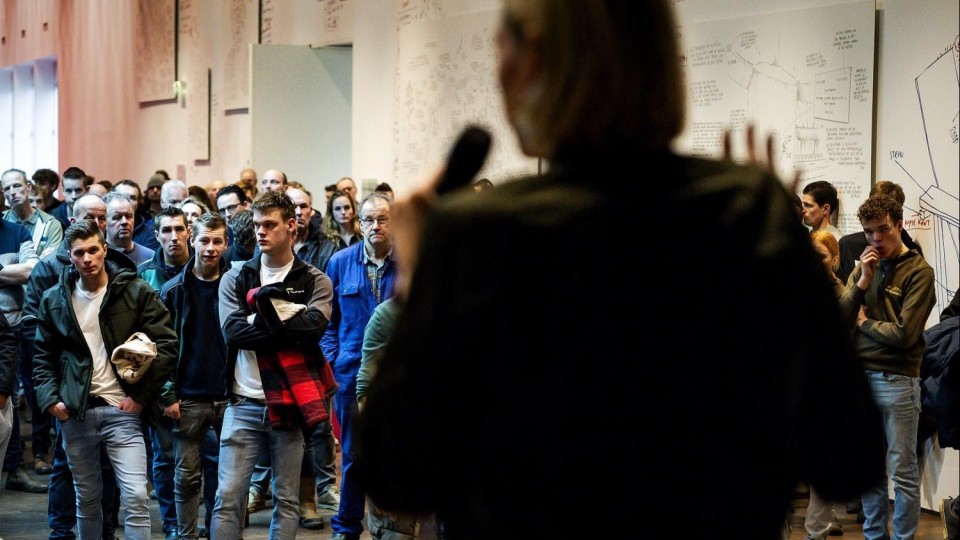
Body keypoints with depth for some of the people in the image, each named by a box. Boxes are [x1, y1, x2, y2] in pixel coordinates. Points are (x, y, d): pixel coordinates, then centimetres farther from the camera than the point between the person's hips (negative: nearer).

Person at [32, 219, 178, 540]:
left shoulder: (135, 291, -3)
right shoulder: (54, 300, 7)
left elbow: (166, 345, -4)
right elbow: (43, 356, 15)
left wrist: (141, 396, -7)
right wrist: (50, 398, 0)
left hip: (122, 409, -3)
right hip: (75, 413, 3)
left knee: (135, 497, -10)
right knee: (86, 498, 12)